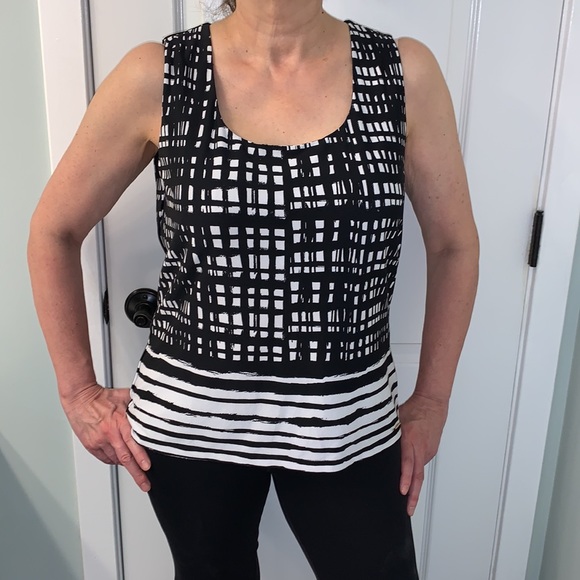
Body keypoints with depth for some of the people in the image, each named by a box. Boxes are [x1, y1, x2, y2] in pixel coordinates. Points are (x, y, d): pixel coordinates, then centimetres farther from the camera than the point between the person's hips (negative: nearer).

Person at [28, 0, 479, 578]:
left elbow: (453, 245, 4)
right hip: (189, 419, 1)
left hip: (350, 422, 1)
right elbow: (53, 231, 2)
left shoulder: (405, 72, -5)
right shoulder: (155, 77, -8)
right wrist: (78, 391, 2)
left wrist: (432, 400, 5)